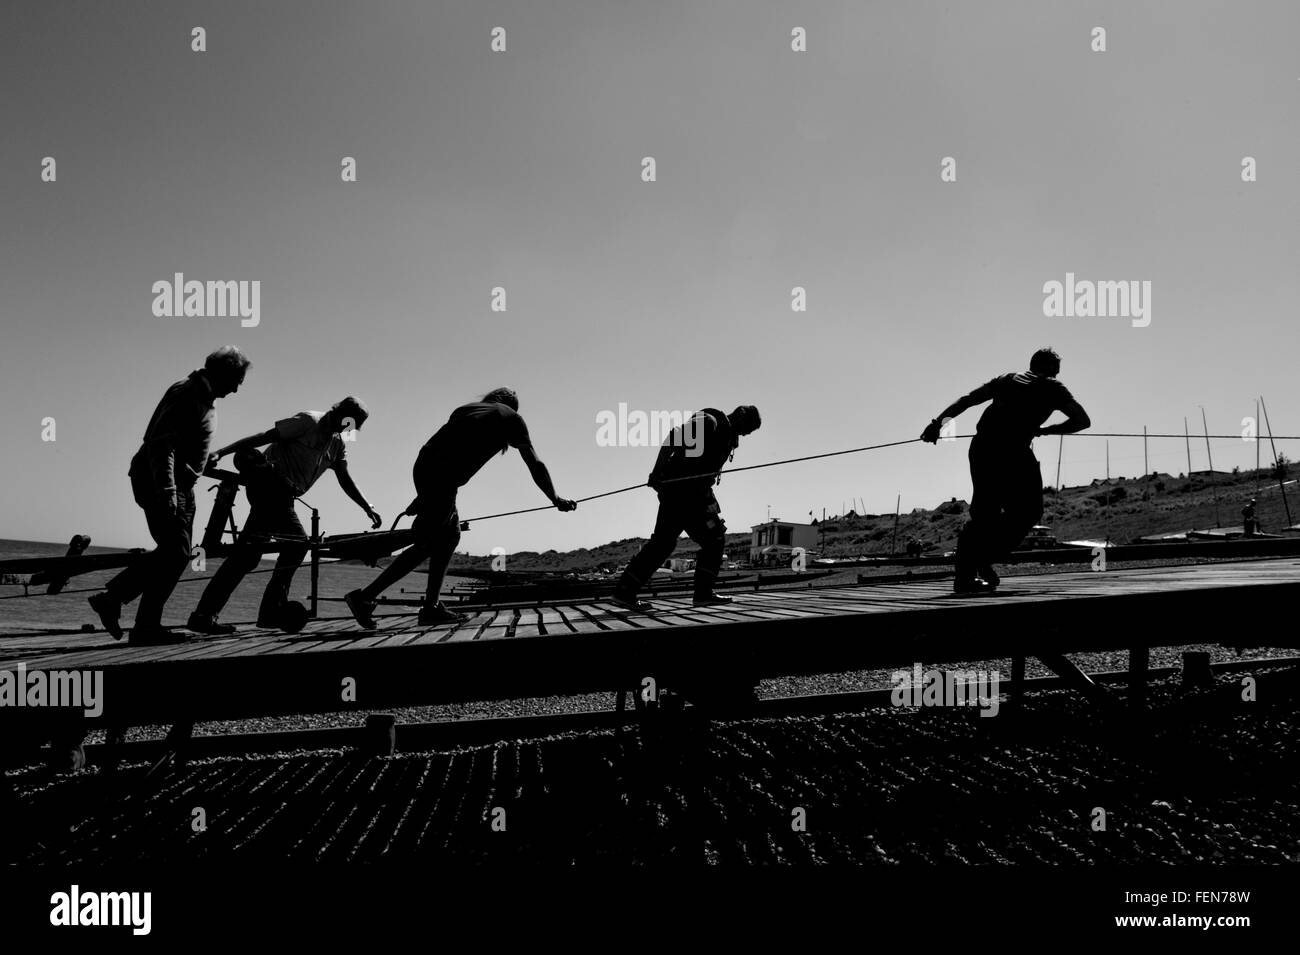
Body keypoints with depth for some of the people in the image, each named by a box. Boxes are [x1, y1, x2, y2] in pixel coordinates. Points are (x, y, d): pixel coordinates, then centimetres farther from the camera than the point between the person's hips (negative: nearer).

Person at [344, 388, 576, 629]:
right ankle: (365, 597, -4)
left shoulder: (466, 408, 30)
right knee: (425, 546, -1)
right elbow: (535, 464, 17)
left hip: (422, 466, 7)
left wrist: (422, 497, 33)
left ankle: (431, 607, 15)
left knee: (450, 535, 17)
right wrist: (556, 500, 28)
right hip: (442, 477, -7)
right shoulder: (512, 418, 17)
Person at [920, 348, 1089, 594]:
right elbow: (1083, 421, 15)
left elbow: (966, 400, 21)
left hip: (981, 446, 5)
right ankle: (986, 557, -5)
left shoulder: (1006, 379, 28)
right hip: (1013, 451, -5)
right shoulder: (1052, 388, 19)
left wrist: (938, 422, 17)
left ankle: (964, 576, 9)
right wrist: (1044, 430, 22)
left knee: (983, 512, 16)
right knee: (1028, 510, 11)